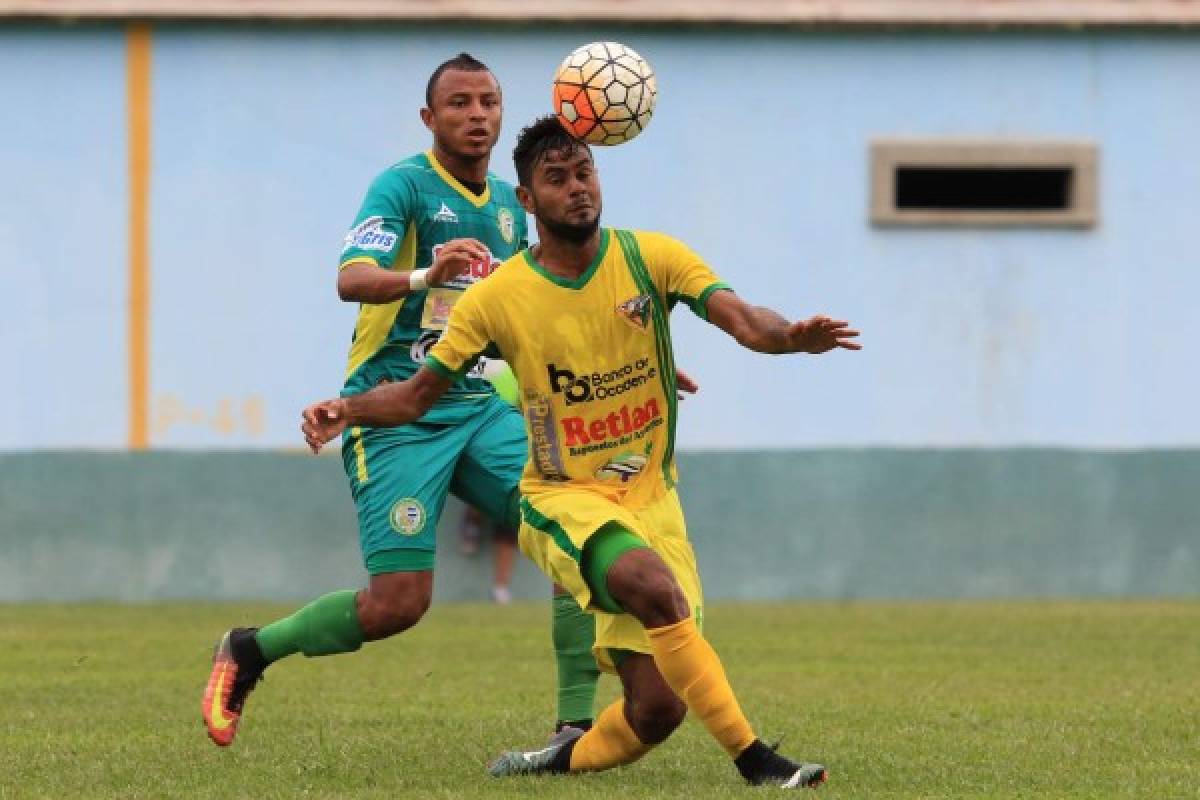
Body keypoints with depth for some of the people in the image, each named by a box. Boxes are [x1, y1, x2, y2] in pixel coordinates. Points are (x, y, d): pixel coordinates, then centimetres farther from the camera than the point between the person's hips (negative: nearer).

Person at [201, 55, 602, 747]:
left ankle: (577, 725, -8)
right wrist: (425, 276, -45)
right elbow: (351, 278, -25)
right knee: (399, 603, -13)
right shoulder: (406, 185, -9)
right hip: (398, 414, -6)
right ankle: (248, 652, 12)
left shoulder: (509, 205, 13)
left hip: (481, 409, 6)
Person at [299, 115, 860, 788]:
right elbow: (417, 396, 3)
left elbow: (740, 318, -16)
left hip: (650, 497, 3)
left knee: (656, 711, -6)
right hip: (564, 499, -3)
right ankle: (755, 758, -30)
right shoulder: (499, 298, -5)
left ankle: (565, 759, 26)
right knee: (655, 585, -36)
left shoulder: (651, 258, -3)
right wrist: (346, 410, -17)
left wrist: (789, 335, -39)